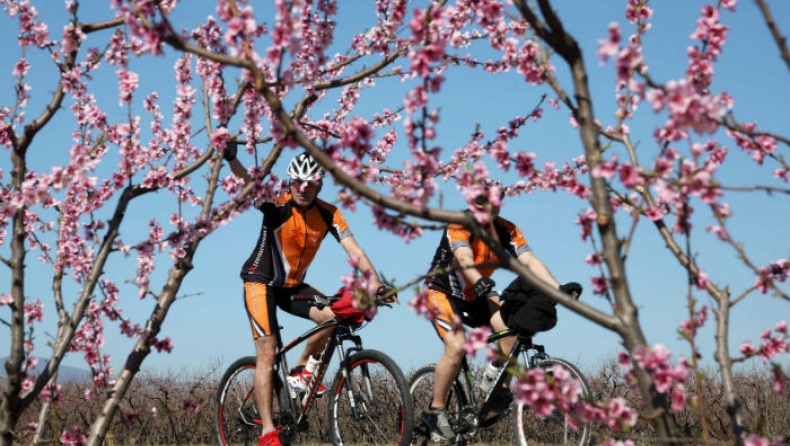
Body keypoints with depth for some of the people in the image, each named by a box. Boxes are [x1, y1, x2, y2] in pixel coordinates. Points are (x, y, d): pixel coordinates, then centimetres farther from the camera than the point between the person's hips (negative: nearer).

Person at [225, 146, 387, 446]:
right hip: (261, 283, -4)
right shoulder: (277, 207, -20)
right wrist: (232, 159, -57)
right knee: (267, 354, -12)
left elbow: (352, 247, -17)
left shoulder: (328, 214, -9)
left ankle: (301, 370, 3)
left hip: (293, 286, 4)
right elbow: (249, 185, -37)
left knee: (332, 316, -21)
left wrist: (374, 279, -33)